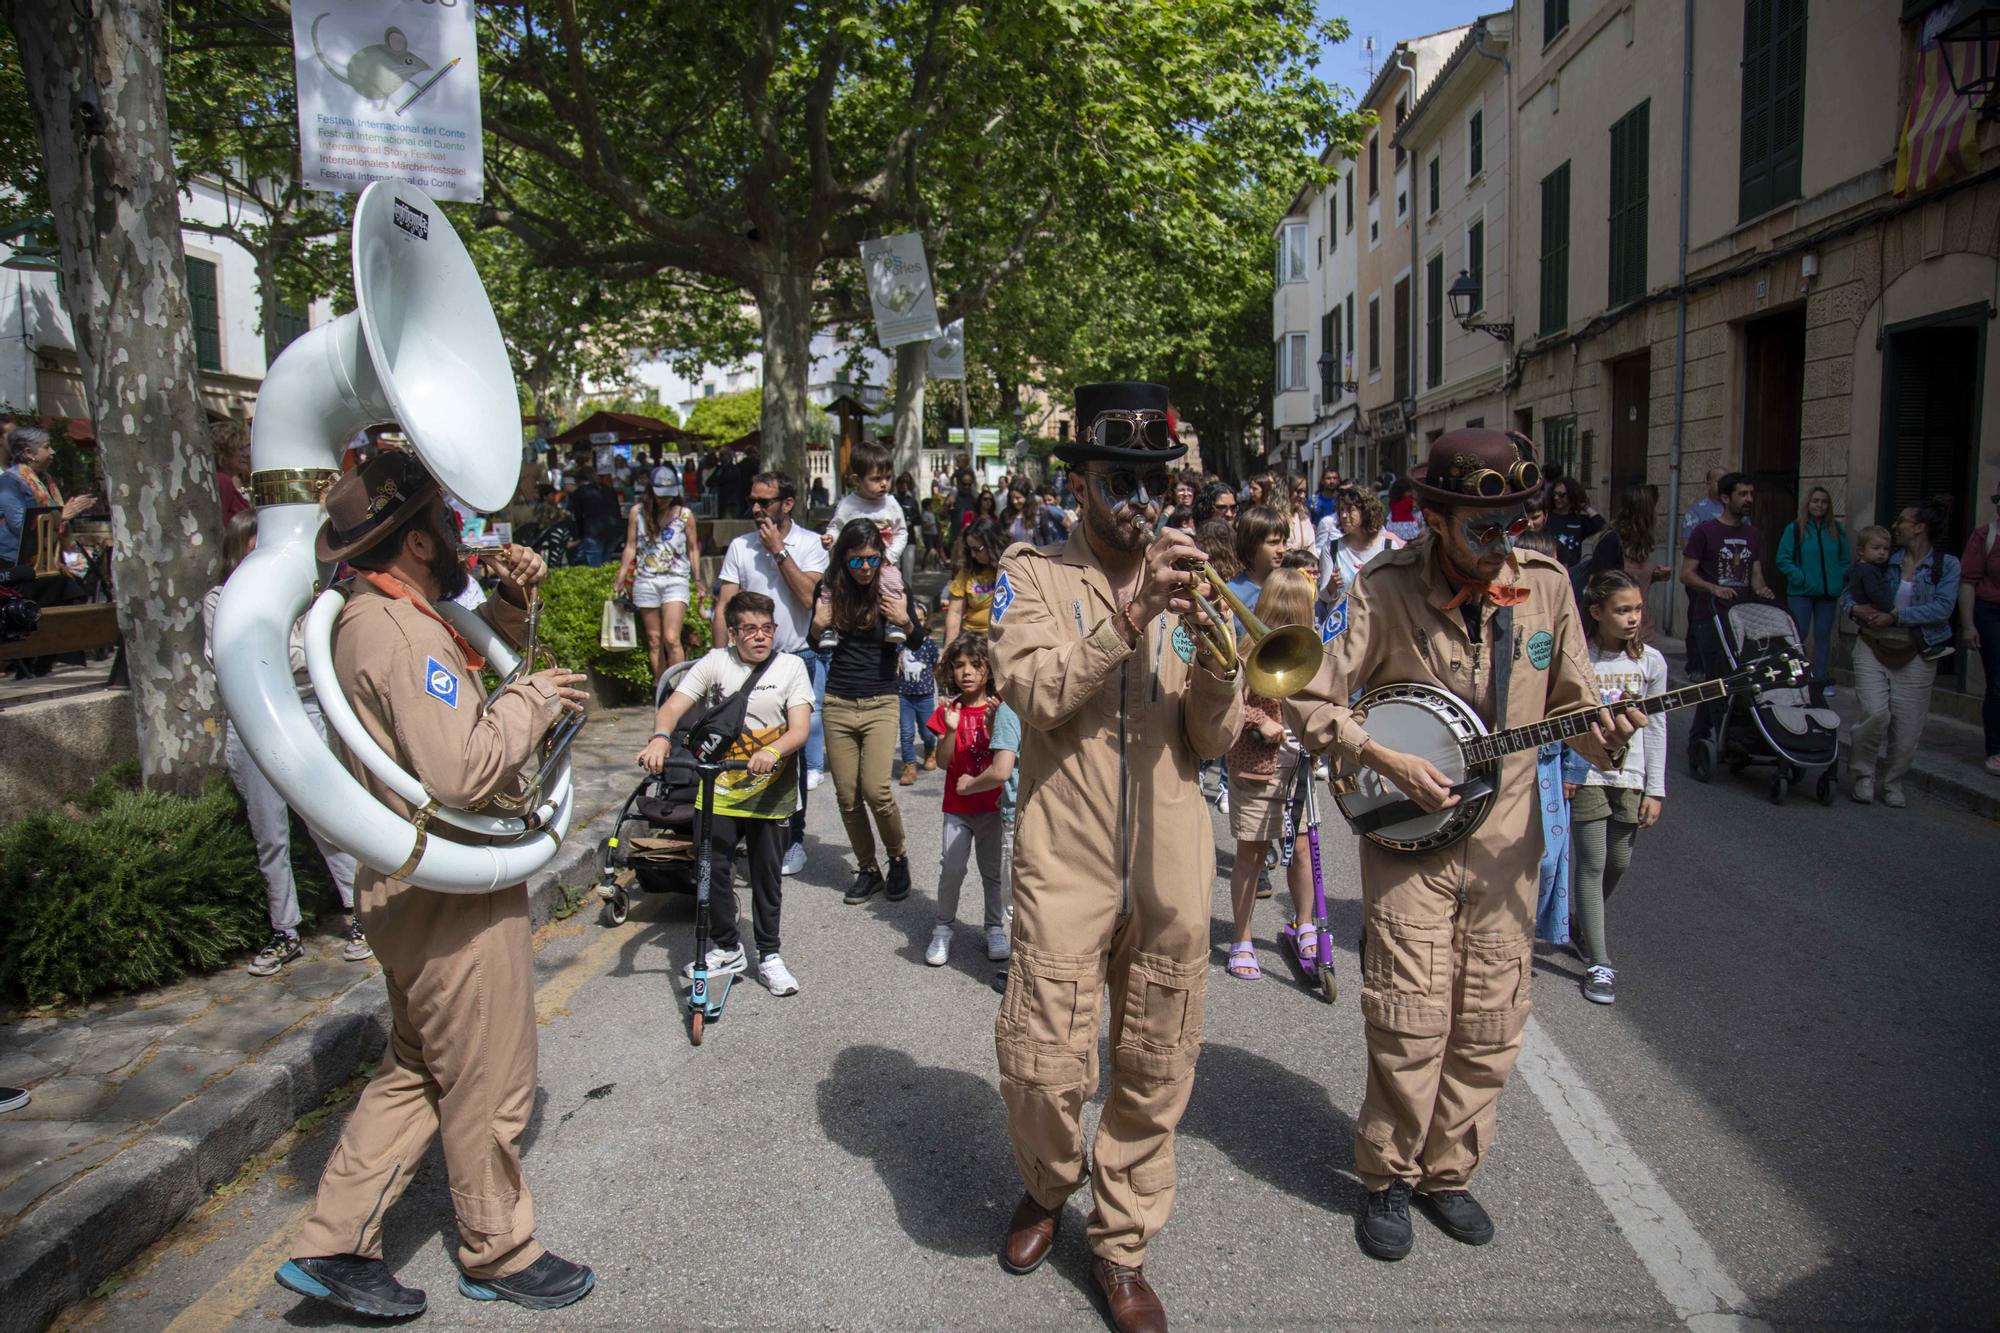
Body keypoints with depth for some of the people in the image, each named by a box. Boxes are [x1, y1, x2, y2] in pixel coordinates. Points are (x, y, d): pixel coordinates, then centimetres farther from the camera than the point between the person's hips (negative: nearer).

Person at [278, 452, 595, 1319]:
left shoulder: (390, 619, 9)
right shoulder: (393, 631, -23)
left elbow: (469, 655, 25)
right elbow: (464, 771, -32)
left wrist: (509, 603, 5)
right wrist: (533, 701, -17)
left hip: (420, 892, 10)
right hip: (450, 898, -10)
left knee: (417, 1069, 22)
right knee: (488, 1087, 7)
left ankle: (334, 1245, 28)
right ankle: (499, 1254, 25)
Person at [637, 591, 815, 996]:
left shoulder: (790, 666, -2)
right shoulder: (715, 663, 0)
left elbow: (800, 729, -11)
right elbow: (672, 707, -8)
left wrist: (773, 751, -32)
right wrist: (660, 738, -31)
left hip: (769, 792, 0)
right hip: (717, 789, 1)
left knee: (766, 875, 8)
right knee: (713, 870, 0)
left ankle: (769, 955, 23)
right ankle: (726, 949, 21)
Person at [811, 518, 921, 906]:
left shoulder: (893, 587, -5)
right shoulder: (831, 589, 0)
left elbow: (918, 638, -4)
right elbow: (816, 639, 8)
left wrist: (906, 621, -25)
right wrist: (819, 624, -14)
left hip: (881, 702, -3)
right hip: (838, 703, 3)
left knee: (876, 790, -13)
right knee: (847, 796, 5)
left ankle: (898, 857, 13)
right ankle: (868, 870, 22)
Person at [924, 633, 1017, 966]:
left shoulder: (999, 711, -3)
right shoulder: (947, 711, 2)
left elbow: (1001, 768, -11)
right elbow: (944, 761, -5)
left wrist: (991, 726, -23)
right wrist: (950, 729, -20)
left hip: (992, 804, -1)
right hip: (957, 806, 1)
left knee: (994, 869, 7)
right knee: (951, 868, -7)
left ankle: (995, 928, 22)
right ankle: (943, 929, 9)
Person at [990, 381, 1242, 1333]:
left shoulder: (1186, 581, 10)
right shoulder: (1033, 576, 2)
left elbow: (1216, 738, 4)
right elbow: (1034, 693, -16)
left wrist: (1210, 645, -14)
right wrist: (1128, 614, -23)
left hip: (1169, 865, 3)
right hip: (1065, 861, -3)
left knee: (1153, 1076, 11)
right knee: (1046, 1068, -2)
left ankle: (1121, 1244, 32)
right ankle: (1045, 1189, 31)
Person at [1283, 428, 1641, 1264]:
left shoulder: (1545, 584, 0)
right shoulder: (1386, 590, -12)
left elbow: (1571, 699, 9)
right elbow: (1307, 700, -11)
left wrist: (1602, 735, -13)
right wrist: (1389, 762, -19)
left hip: (1505, 842, 4)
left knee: (1490, 1029, 10)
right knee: (1411, 1024, -3)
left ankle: (1447, 1171, 30)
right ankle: (1387, 1179, 19)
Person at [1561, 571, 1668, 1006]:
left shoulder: (1650, 661, 0)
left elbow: (1655, 728, 4)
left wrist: (1655, 790, 2)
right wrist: (1563, 773, -7)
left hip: (1630, 776, 4)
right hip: (1586, 774, -3)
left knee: (1618, 862, 12)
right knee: (1592, 864, -3)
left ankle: (1584, 924, 38)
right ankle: (1598, 964, 1)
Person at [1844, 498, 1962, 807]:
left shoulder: (1946, 565, 1)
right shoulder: (1887, 560, 7)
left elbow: (1943, 607, -12)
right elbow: (1847, 593, 10)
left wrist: (1896, 616, -18)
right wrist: (1855, 609, -11)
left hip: (1915, 654, -1)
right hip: (1873, 648, 1)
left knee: (1907, 727, 2)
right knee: (1875, 714, -14)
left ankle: (1891, 782, 23)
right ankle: (1862, 775, 6)